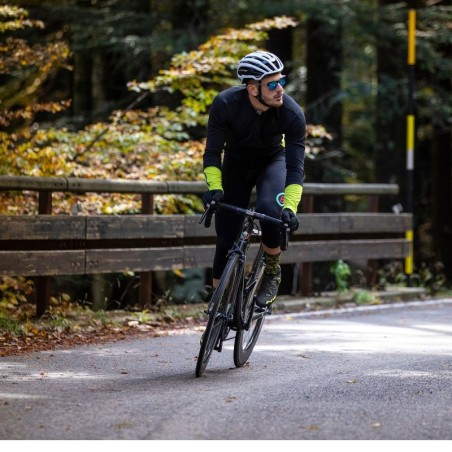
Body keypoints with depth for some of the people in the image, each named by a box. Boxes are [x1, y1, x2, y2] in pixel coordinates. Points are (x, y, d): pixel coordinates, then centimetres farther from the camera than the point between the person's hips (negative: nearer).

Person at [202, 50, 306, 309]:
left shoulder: (292, 113, -30)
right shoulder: (225, 104, -30)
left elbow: (296, 167, -29)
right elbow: (212, 153, -25)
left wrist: (290, 207, -43)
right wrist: (214, 187, -40)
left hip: (273, 161, -1)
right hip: (236, 162, 1)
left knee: (270, 209, -31)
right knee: (226, 236, -4)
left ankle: (273, 273, -7)